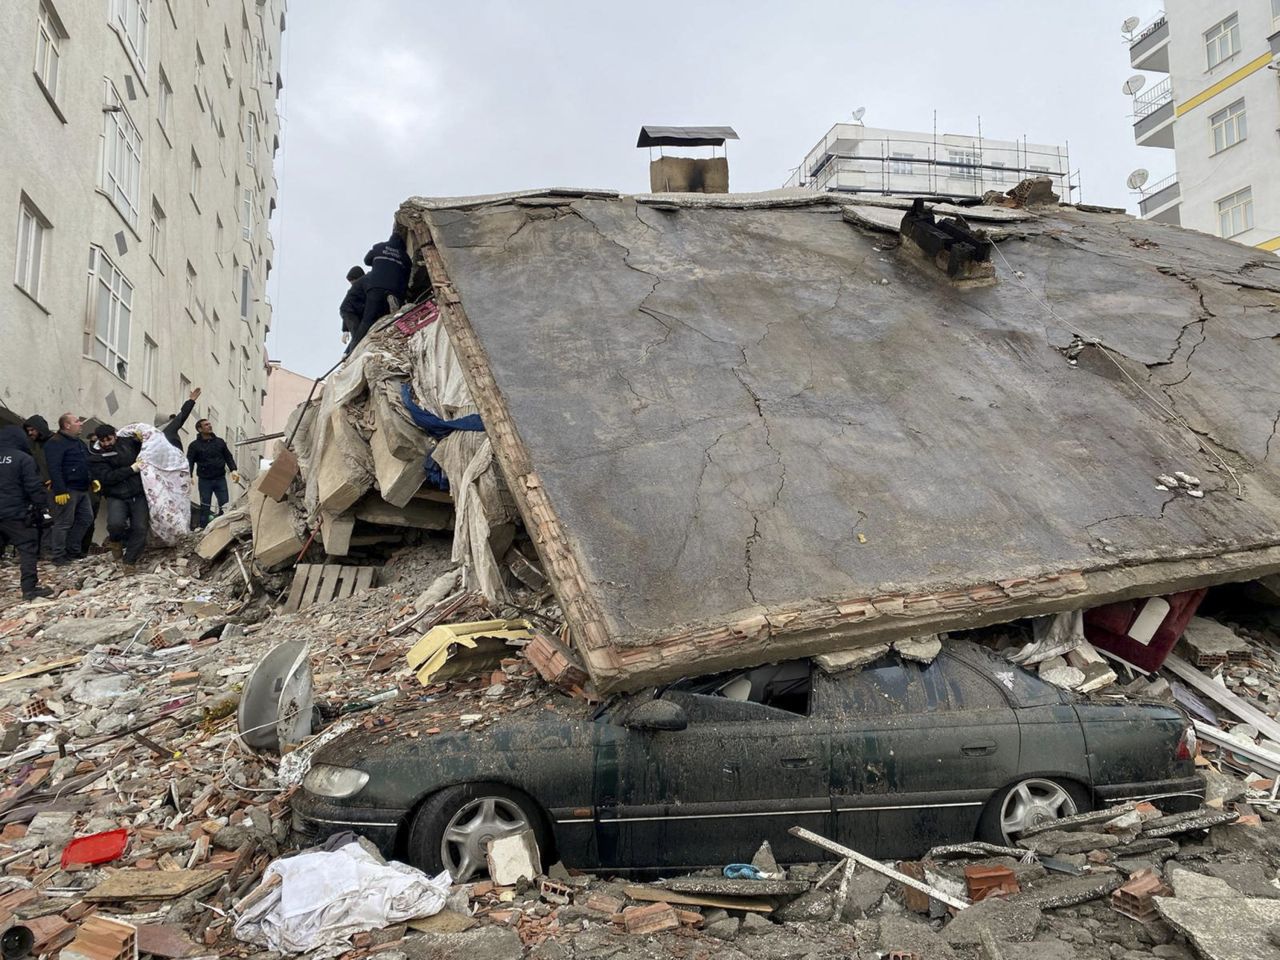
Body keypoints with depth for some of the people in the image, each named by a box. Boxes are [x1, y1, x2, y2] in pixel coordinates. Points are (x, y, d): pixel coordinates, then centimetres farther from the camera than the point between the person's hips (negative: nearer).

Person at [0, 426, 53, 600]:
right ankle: (29, 588, -5)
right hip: (15, 513, -6)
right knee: (27, 548, -1)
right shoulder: (23, 458, -10)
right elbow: (33, 487, -13)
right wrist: (41, 505, -4)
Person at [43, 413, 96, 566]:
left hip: (82, 489, 9)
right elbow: (54, 469, -20)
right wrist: (59, 490, -25)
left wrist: (92, 480, 15)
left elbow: (87, 464, 27)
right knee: (64, 523, -5)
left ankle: (73, 550, 23)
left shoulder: (79, 442, 18)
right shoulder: (56, 443, -12)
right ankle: (58, 556, 2)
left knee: (86, 518, 12)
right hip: (67, 490, -9)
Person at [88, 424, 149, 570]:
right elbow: (107, 477, -19)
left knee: (141, 528, -6)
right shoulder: (96, 458, -5)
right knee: (115, 523, -27)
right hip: (117, 497, -3)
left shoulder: (127, 442, 4)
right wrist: (131, 469, -21)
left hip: (139, 495, 3)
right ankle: (115, 540, 11)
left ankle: (130, 561, 10)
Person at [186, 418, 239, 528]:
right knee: (205, 508, 3)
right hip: (204, 480, -2)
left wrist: (233, 470, -4)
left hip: (220, 479, 2)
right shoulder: (194, 445, 1)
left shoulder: (220, 442, 10)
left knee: (225, 506, -2)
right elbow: (189, 462, -4)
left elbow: (228, 457, 11)